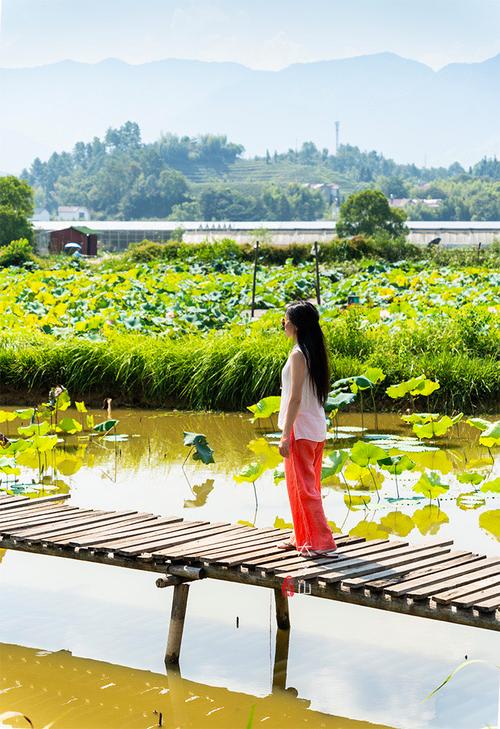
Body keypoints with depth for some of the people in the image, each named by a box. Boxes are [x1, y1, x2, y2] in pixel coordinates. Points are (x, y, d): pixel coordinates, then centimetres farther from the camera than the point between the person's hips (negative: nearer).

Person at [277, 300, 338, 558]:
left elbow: (295, 398, -19)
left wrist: (286, 435, -18)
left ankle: (322, 543, -3)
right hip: (317, 429, 9)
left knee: (302, 487, -3)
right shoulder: (315, 351, 9)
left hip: (301, 430, -9)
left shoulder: (298, 355, -16)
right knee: (307, 485, 17)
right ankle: (303, 537, 26)